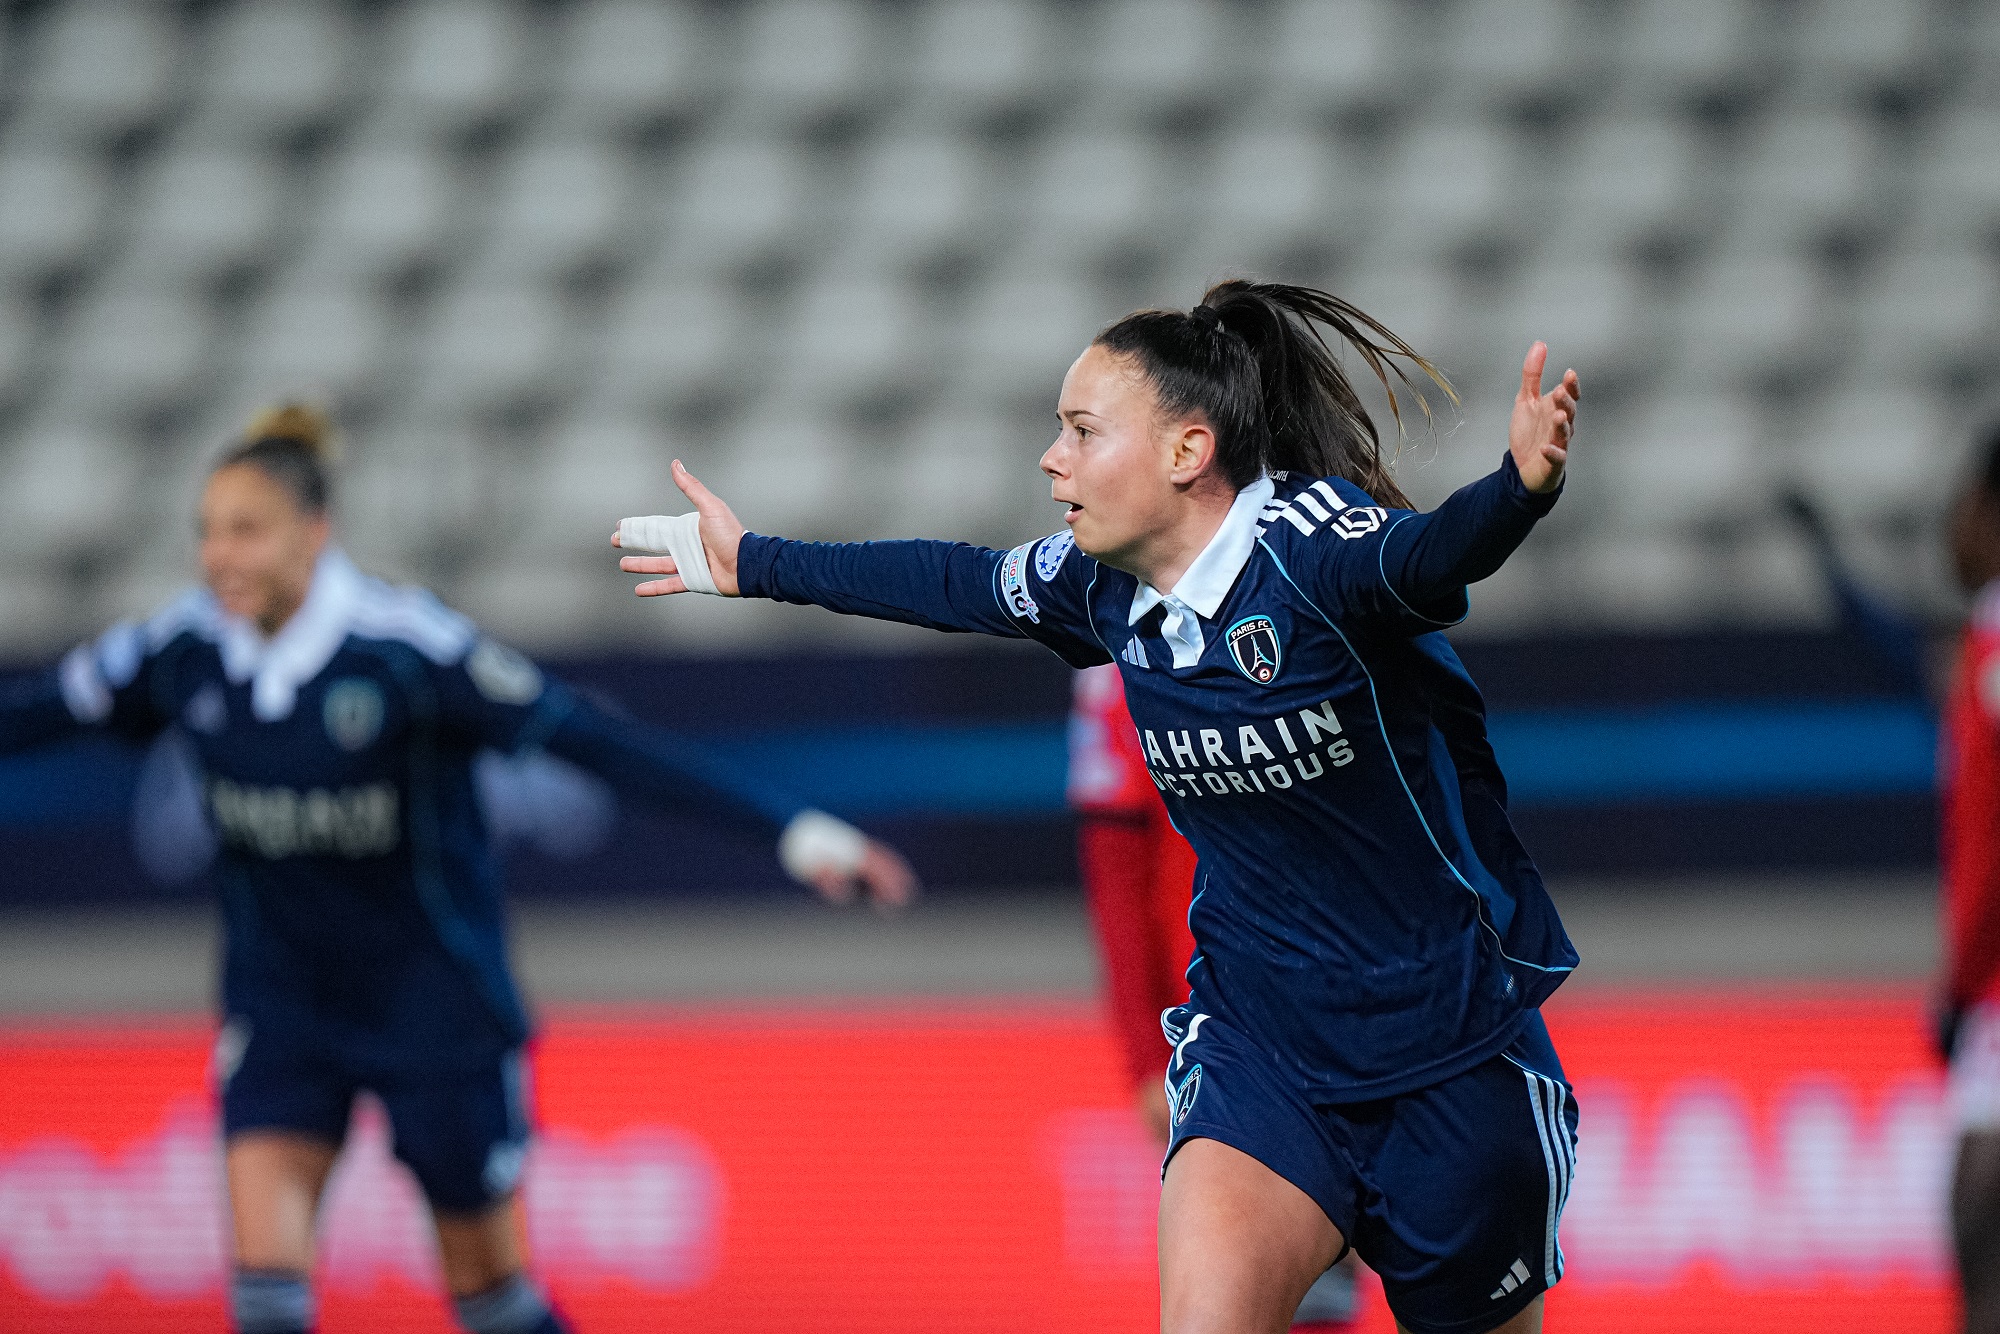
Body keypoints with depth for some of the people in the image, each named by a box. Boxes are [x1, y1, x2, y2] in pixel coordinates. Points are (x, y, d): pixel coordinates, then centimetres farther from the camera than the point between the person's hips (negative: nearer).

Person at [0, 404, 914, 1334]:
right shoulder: (184, 652, -9)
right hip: (279, 1004, 3)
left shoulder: (407, 648, -22)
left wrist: (794, 831, -29)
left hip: (436, 1004, -3)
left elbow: (599, 741, -24)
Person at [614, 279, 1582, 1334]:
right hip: (1259, 1041, 4)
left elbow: (1424, 557, -40)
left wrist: (1520, 485, -63)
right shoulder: (1098, 584, 1)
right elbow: (955, 584, 20)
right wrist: (749, 564, 33)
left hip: (1451, 1056, -4)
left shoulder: (1307, 541, -19)